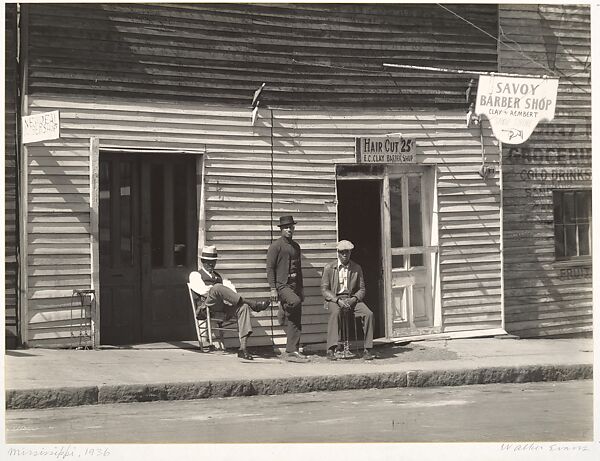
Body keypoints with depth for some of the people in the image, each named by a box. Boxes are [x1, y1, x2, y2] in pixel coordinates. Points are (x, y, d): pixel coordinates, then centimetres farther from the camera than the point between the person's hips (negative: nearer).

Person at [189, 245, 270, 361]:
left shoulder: (217, 276, 36)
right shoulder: (195, 275, 20)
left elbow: (230, 286, 17)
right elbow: (202, 290, -1)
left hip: (224, 306, 5)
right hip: (208, 305, -5)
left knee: (243, 307, -27)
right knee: (218, 288, -36)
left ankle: (243, 348, -38)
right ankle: (252, 304, -34)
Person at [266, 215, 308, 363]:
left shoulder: (296, 246, 18)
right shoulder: (276, 246, -3)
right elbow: (270, 268, -7)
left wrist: (301, 288, 19)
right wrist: (273, 289, -15)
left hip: (295, 285, 7)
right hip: (282, 285, -7)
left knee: (295, 321, 2)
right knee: (295, 301, -35)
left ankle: (292, 352, 5)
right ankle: (282, 314, -4)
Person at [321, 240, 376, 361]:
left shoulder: (357, 268, 10)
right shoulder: (329, 268, 3)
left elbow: (362, 290, 10)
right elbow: (324, 290, -1)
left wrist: (353, 299, -12)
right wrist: (338, 300, -17)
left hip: (352, 299, 2)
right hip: (334, 299, -2)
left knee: (368, 314, -25)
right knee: (335, 313, -37)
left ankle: (367, 349, -19)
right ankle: (331, 349, -38)